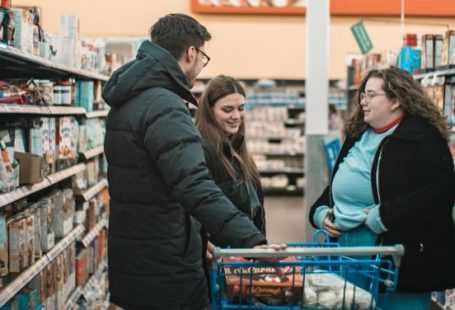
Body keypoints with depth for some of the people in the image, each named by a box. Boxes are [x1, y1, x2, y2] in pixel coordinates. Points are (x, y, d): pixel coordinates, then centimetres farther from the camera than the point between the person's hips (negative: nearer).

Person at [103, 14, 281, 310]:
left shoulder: (129, 102, 11)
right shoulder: (164, 108, -21)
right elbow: (196, 188, -34)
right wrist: (253, 241, -39)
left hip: (132, 267, 10)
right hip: (166, 273, -10)